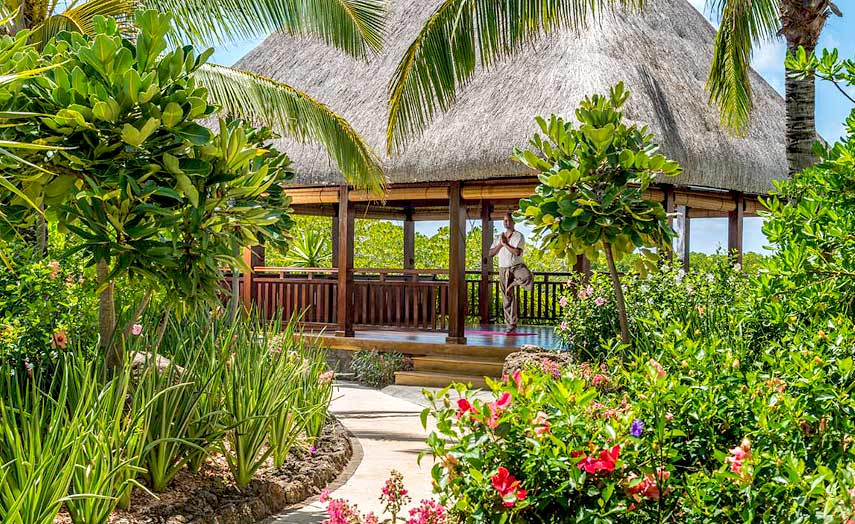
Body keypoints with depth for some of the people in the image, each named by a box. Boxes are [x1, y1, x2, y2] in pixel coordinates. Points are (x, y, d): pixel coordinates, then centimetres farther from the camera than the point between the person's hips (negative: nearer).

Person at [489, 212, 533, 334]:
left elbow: (517, 252, -15)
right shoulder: (499, 237, 16)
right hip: (504, 269, 4)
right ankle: (511, 326, 5)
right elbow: (491, 253, 8)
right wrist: (500, 244, -5)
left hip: (517, 266, -3)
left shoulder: (519, 236, 0)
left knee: (528, 278, -38)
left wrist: (506, 243, -9)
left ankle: (514, 283, -7)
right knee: (507, 299, 1)